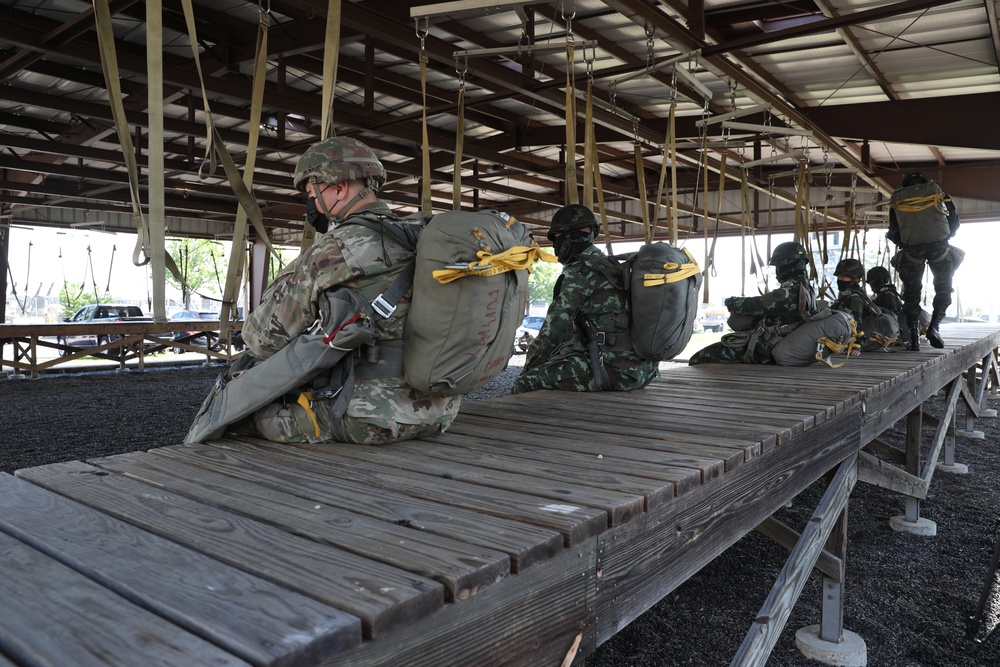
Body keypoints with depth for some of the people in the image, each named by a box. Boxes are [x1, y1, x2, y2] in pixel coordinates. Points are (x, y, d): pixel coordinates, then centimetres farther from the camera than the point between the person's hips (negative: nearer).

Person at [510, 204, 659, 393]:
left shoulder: (578, 272, -7)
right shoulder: (611, 266, 20)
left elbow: (553, 330, -8)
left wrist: (528, 369, 6)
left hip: (616, 369, -9)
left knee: (524, 385, -7)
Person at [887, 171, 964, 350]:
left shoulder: (897, 198, 15)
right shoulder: (937, 191, 14)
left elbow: (893, 231, 12)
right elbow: (954, 221, 13)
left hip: (911, 249, 0)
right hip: (939, 246, 0)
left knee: (911, 293, 9)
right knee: (943, 289, 14)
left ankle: (914, 338, 2)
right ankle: (934, 327, -4)